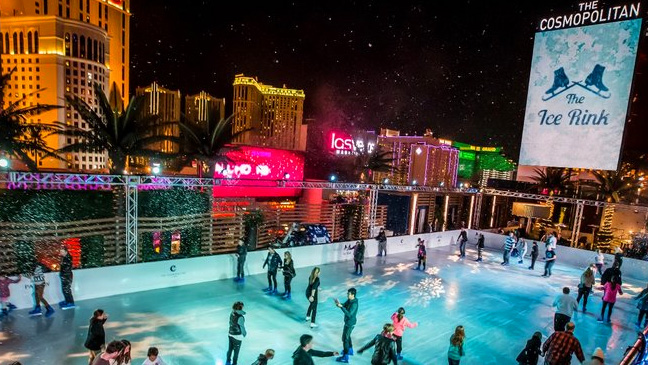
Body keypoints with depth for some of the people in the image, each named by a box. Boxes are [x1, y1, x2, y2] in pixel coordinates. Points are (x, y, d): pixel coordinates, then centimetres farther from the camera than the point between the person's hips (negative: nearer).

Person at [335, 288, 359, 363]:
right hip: (348, 321, 9)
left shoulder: (354, 304, -30)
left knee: (345, 338, 0)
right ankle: (350, 350, 45)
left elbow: (349, 314, -34)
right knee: (347, 336, 26)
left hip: (350, 323, -9)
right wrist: (339, 304, -17)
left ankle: (345, 357, 11)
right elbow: (344, 306, 5)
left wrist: (341, 307, -38)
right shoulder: (349, 300, -3)